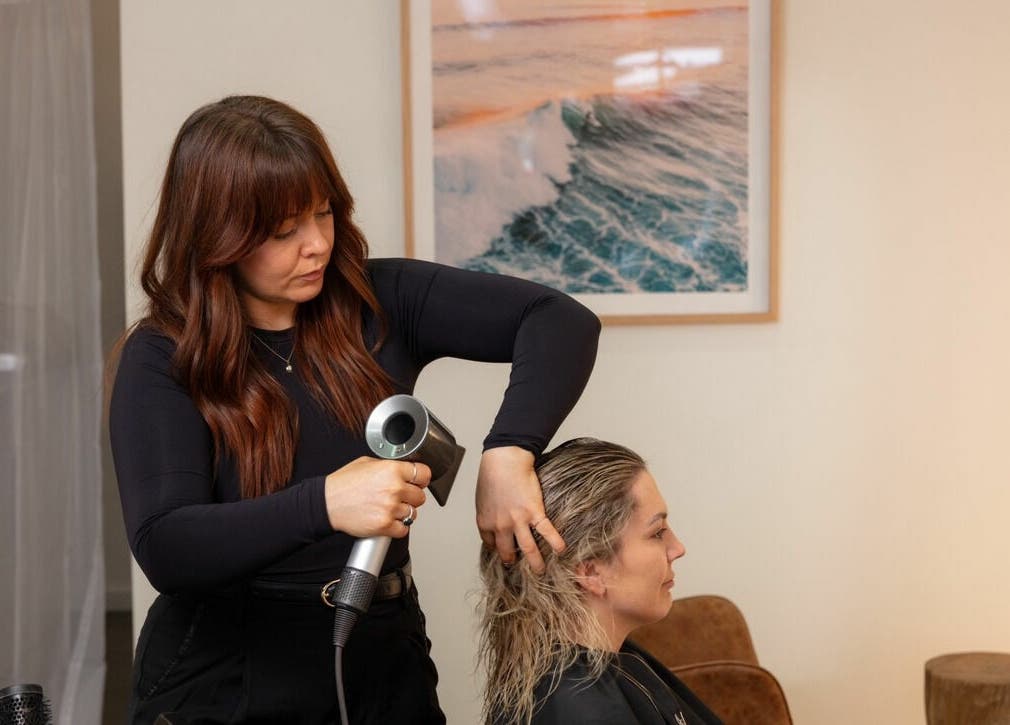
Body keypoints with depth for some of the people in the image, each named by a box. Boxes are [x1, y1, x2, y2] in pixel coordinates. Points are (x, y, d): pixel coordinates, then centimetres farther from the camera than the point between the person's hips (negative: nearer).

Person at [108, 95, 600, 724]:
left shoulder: (380, 302, -4)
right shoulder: (162, 359, -11)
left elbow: (561, 322, -11)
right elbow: (165, 549, -24)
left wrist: (509, 450, -29)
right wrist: (324, 505, -39)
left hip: (385, 671, 3)